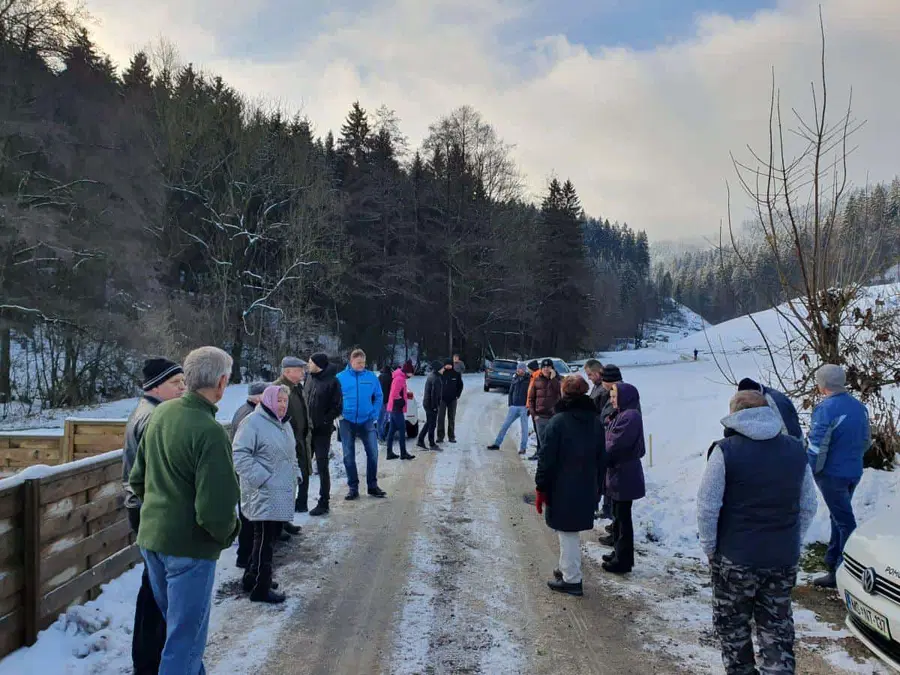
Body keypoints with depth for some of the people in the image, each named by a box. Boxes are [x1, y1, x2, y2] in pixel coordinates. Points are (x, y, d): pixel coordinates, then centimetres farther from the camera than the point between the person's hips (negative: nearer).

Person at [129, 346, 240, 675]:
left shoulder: (161, 413, 0)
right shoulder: (210, 432, -25)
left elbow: (137, 479, 10)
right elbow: (217, 508, -26)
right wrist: (228, 532, -6)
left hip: (150, 537, 8)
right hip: (189, 545, -8)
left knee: (177, 621, 26)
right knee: (185, 636, 7)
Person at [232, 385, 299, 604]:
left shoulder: (284, 424, 15)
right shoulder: (253, 422, -14)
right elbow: (239, 455, -21)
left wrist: (294, 474, 15)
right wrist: (260, 478, -21)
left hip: (282, 494, 9)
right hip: (263, 495, -9)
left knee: (269, 538, 16)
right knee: (265, 539, -3)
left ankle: (252, 578, 31)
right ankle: (260, 588, 8)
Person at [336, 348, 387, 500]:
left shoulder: (371, 377, 0)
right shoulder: (341, 377, -3)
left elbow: (378, 397, 6)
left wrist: (374, 414, -2)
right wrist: (340, 413, -5)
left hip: (366, 421, 1)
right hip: (347, 422, -1)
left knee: (373, 453, -1)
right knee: (349, 456, 5)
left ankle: (372, 486, 14)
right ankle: (353, 488, 16)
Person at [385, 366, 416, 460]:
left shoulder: (399, 377, 16)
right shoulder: (400, 379, -16)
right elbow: (395, 395, -23)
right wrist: (402, 401, -10)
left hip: (393, 408, 10)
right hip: (397, 409, -10)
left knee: (392, 431, 10)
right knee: (402, 431, -4)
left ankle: (390, 452, 13)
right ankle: (403, 453, 0)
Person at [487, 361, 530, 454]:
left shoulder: (529, 380, -5)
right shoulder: (515, 379, 9)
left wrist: (529, 406, -11)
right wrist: (510, 404, 9)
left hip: (524, 407, -4)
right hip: (514, 407, 5)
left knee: (523, 429, 2)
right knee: (505, 425, 6)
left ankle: (523, 447, 11)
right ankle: (497, 444, 13)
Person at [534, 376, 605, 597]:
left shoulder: (558, 422, -14)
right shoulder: (596, 422, 6)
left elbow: (547, 458, -15)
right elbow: (601, 458, 12)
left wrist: (540, 487, -8)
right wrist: (596, 485, 19)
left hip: (562, 489, -6)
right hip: (587, 488, 6)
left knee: (567, 531, 2)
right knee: (572, 531, 20)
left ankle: (571, 580, 8)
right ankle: (568, 569, 32)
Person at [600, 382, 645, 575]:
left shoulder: (630, 417, -21)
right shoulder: (622, 415, 10)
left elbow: (615, 446, -22)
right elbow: (611, 442, 14)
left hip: (625, 475, -10)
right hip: (618, 473, 10)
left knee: (623, 517, 0)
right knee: (618, 515, 19)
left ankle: (623, 560, 10)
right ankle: (619, 552, 32)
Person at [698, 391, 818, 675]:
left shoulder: (726, 451, -13)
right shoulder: (796, 449, 3)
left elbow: (707, 507, -14)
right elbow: (808, 507, 8)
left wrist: (710, 547, -2)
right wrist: (790, 544, 15)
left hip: (735, 558, -4)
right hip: (784, 559, 4)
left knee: (732, 624, 14)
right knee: (777, 625, 15)